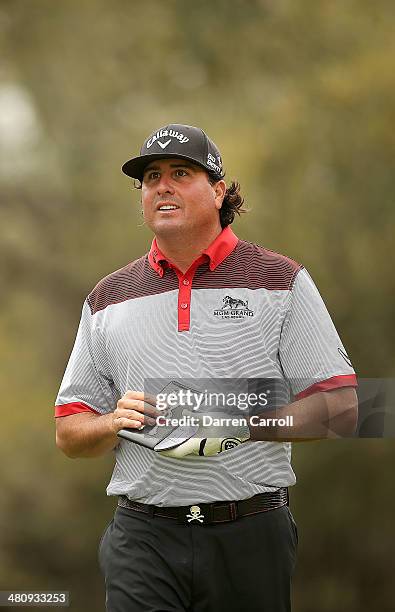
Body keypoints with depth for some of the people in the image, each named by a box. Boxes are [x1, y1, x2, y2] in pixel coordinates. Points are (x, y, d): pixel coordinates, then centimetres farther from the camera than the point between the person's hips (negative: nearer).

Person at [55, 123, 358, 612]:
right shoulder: (108, 298, 13)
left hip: (251, 536, -1)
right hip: (142, 536, 2)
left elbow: (340, 407, -2)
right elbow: (69, 434, 15)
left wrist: (241, 424, -15)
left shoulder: (282, 281, 4)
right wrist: (115, 422, -7)